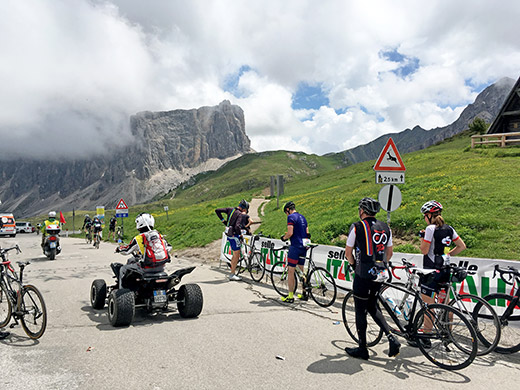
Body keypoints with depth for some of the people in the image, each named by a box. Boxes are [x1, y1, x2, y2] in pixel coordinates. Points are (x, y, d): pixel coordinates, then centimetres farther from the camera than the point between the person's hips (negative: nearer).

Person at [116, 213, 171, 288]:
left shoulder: (138, 238, -9)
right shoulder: (159, 235, 6)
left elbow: (126, 250, 2)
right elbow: (169, 248, 15)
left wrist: (118, 249, 23)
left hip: (148, 267, -6)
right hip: (161, 267, 6)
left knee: (123, 269, 14)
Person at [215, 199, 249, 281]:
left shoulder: (230, 209, 5)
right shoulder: (239, 214, -17)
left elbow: (217, 211, 5)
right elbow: (237, 226, -31)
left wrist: (223, 220, 9)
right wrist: (240, 234, -14)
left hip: (229, 234, 8)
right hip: (234, 235, -8)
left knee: (235, 254, 19)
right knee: (236, 256, 1)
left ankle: (232, 273, 25)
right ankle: (232, 275, 6)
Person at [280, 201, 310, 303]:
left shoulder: (291, 217, -9)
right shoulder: (302, 217, 17)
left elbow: (290, 233, -18)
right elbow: (307, 234, 17)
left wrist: (284, 237, 0)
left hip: (295, 246, -9)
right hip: (303, 246, 9)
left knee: (291, 271, -2)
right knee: (301, 271, 17)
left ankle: (290, 296, 0)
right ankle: (304, 294, 22)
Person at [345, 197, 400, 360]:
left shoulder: (357, 227, -9)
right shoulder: (386, 228, 8)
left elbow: (348, 252, -4)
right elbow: (390, 252, 15)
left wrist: (354, 264, 14)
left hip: (363, 274, -6)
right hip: (380, 274, 6)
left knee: (360, 310, 6)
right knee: (372, 306, 22)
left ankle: (362, 349, 16)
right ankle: (391, 338, 11)